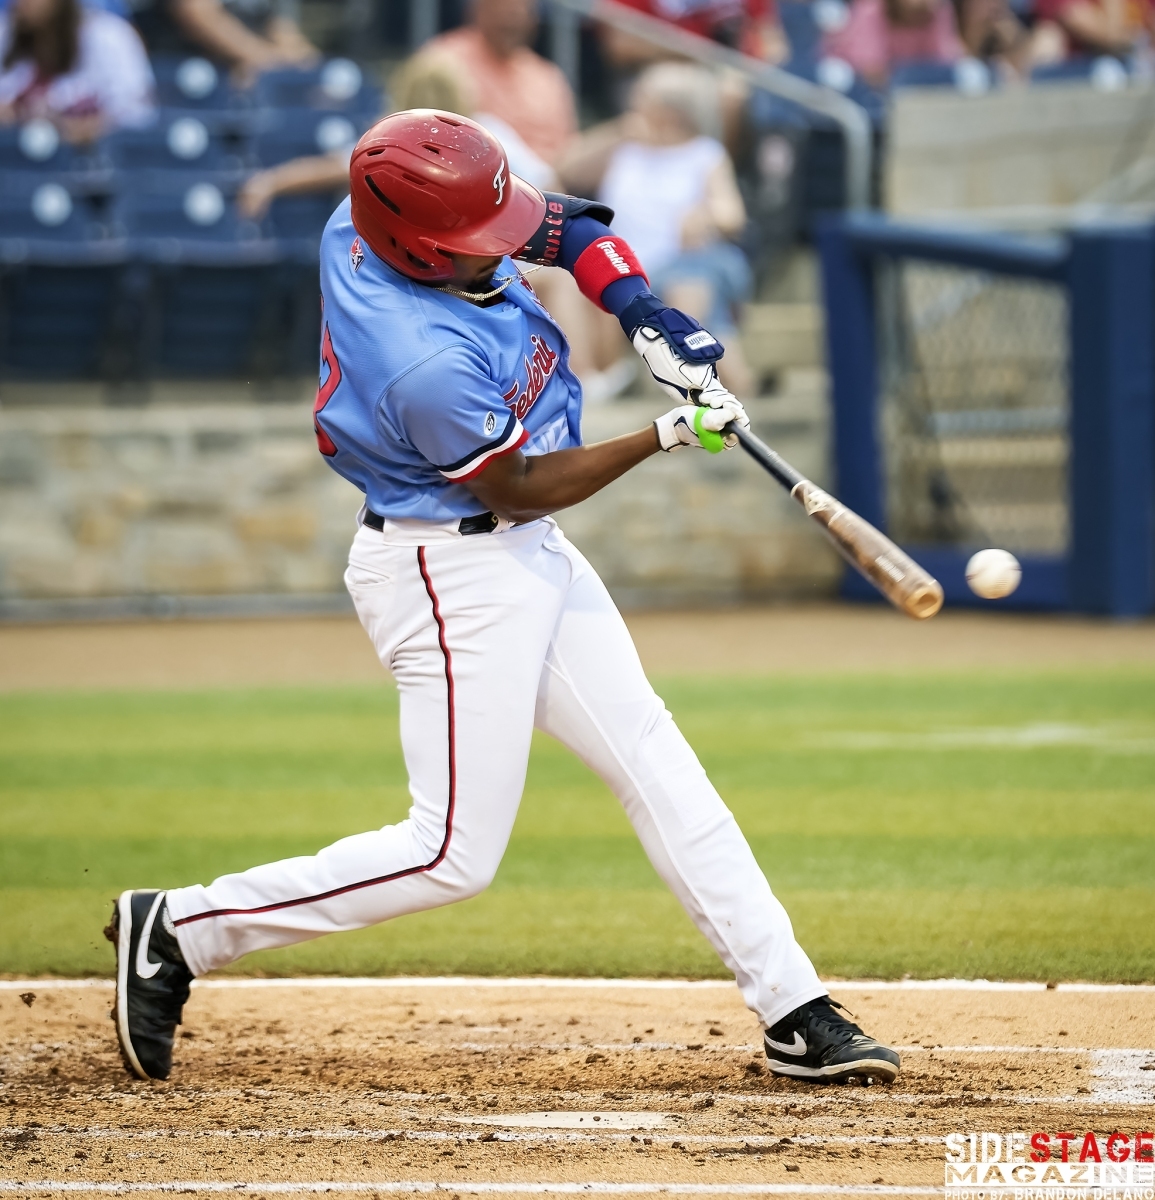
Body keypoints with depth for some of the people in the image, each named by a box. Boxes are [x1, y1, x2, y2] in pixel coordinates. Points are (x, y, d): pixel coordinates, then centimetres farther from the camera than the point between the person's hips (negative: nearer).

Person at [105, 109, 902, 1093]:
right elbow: (517, 489, -17)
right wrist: (667, 435, -15)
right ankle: (178, 930, 4)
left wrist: (638, 307, -8)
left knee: (656, 762, 8)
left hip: (530, 560, 10)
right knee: (453, 855, -6)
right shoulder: (432, 363, -33)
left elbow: (558, 224, 8)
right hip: (453, 577, -10)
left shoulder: (363, 226, -8)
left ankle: (794, 1013, 10)